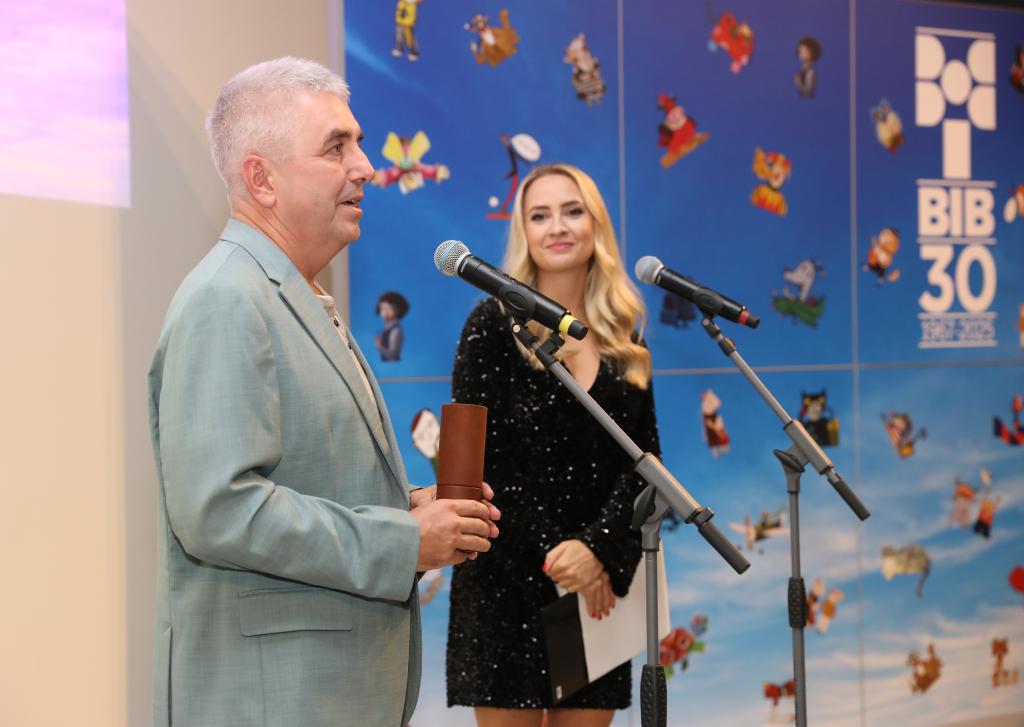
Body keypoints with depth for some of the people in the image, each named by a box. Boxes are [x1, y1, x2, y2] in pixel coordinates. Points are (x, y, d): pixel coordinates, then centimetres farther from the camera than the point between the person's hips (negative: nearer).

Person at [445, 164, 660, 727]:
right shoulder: (495, 323, -2)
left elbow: (642, 460, 3)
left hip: (597, 583, 3)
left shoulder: (623, 341, 9)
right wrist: (550, 553, -14)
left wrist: (597, 547, -13)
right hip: (507, 581, -3)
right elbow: (478, 459, -8)